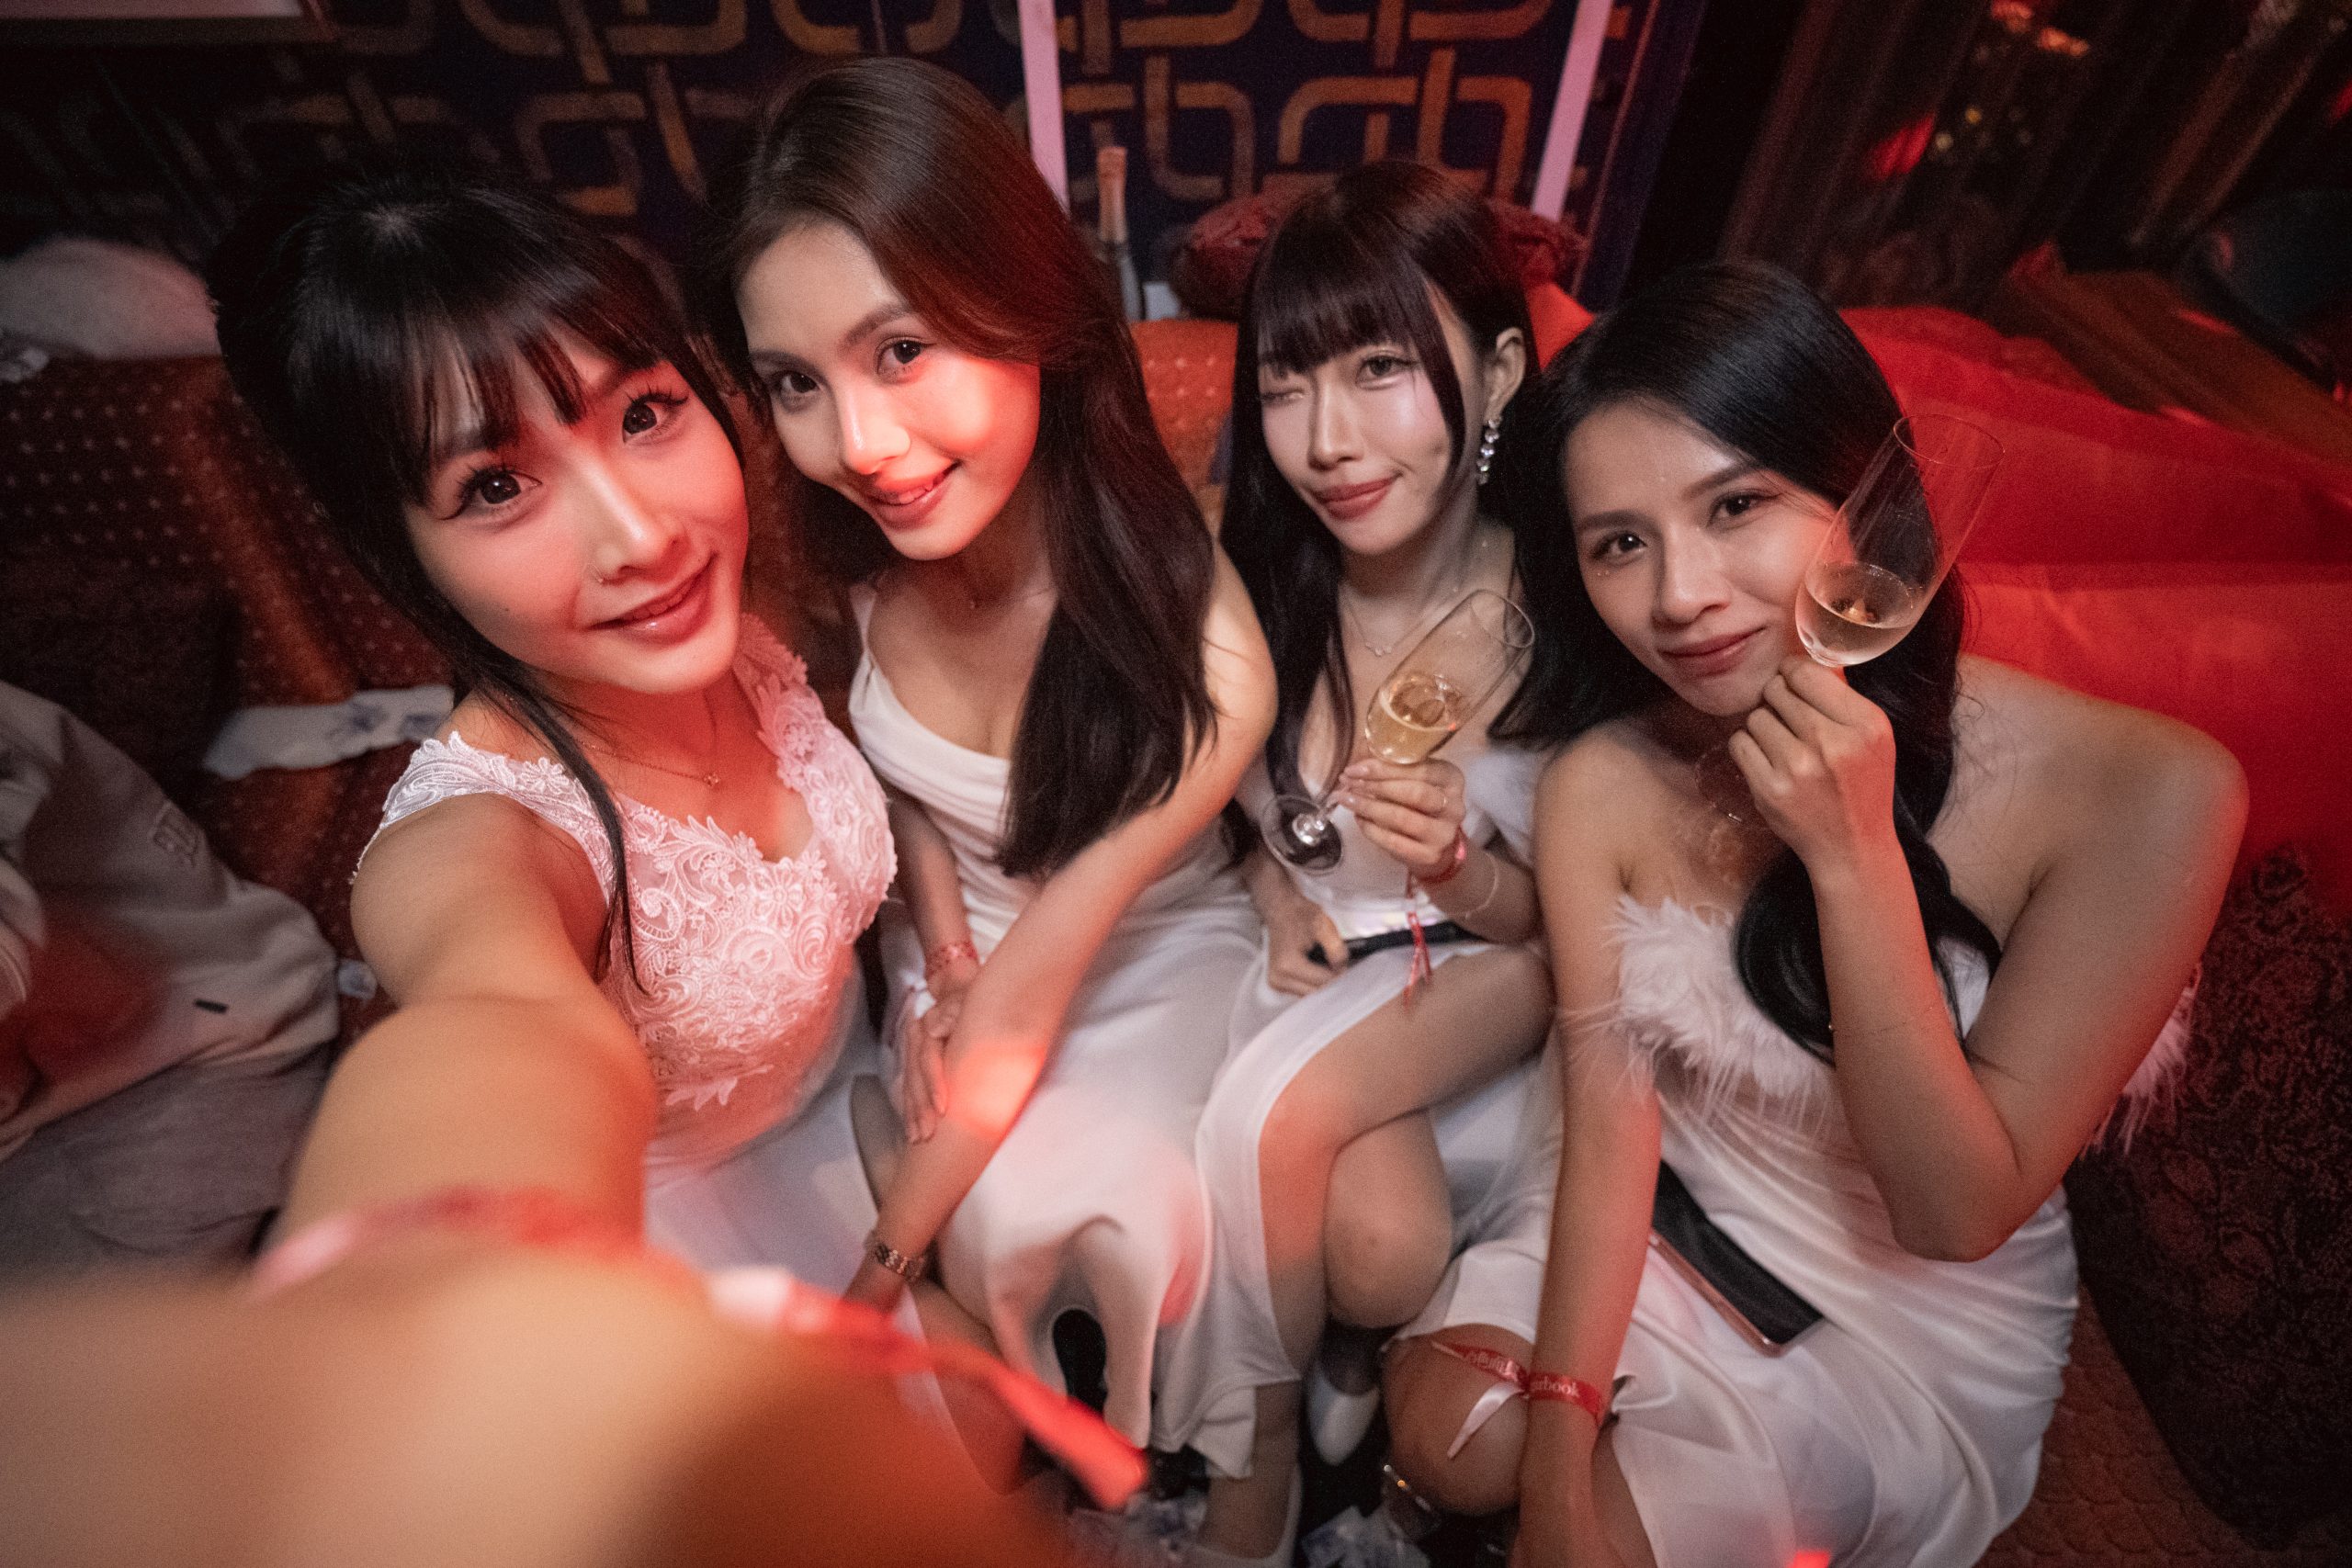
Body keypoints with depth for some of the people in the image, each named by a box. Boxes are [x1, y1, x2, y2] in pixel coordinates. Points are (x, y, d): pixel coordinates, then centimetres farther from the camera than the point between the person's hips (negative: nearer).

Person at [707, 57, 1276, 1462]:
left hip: (1152, 948, -3)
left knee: (1109, 1198, -21)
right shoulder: (860, 548, -20)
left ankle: (1146, 1453, 17)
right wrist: (939, 941, -9)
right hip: (952, 935, 3)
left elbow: (1028, 1000, -25)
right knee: (1014, 1215, -16)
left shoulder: (1204, 661, -33)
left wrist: (879, 1265, -13)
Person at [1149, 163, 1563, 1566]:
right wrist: (1279, 895, -13)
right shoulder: (1258, 590, -11)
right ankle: (1273, 1447, 14)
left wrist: (1461, 872, -26)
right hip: (1312, 968, 2)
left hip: (1489, 993, -1)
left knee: (1276, 1115, -28)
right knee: (1379, 1241, -24)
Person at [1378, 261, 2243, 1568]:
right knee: (1448, 1435, -13)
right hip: (1662, 1233, 2)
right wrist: (1561, 1430, -20)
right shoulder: (1603, 785, -19)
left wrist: (1853, 856, -35)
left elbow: (1957, 1214, -23)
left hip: (1925, 1317, -1)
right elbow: (1609, 1130, -14)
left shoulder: (2138, 790, -26)